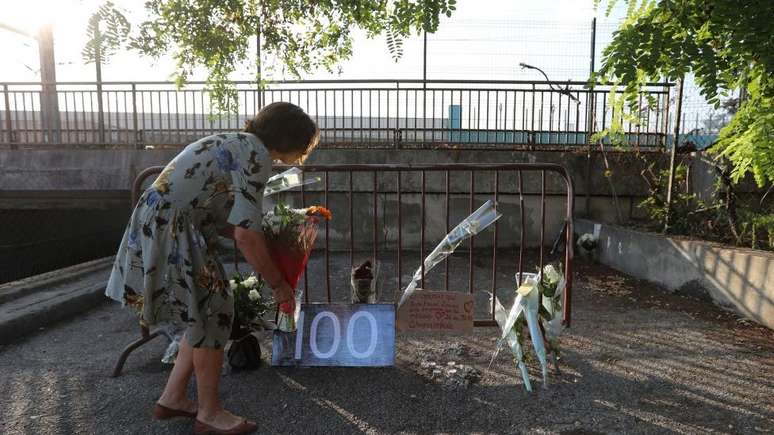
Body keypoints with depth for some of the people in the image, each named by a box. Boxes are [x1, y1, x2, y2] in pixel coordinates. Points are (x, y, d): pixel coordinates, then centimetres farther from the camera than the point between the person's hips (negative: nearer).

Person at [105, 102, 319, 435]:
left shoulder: (240, 144, 15)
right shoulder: (257, 155, -15)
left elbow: (226, 220, 13)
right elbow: (245, 234, -20)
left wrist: (265, 242, 15)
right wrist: (278, 284, -10)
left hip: (158, 223, 10)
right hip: (168, 230, -10)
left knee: (206, 312, 14)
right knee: (214, 312, -1)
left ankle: (172, 398, 27)